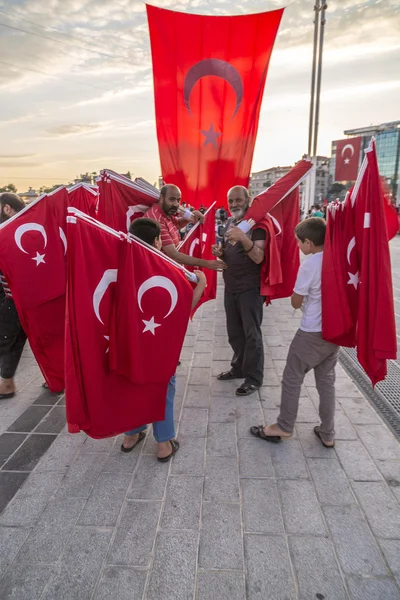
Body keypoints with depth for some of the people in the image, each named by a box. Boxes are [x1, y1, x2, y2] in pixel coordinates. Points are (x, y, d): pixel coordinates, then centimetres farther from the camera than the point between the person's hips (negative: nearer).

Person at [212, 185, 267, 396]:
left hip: (250, 288, -7)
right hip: (230, 287, 8)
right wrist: (220, 252, -1)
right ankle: (239, 367, 32)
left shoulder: (255, 224, -11)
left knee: (251, 334, -1)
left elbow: (259, 257, -22)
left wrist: (244, 238, -37)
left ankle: (254, 377, 10)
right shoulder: (229, 223, 12)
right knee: (234, 332, 16)